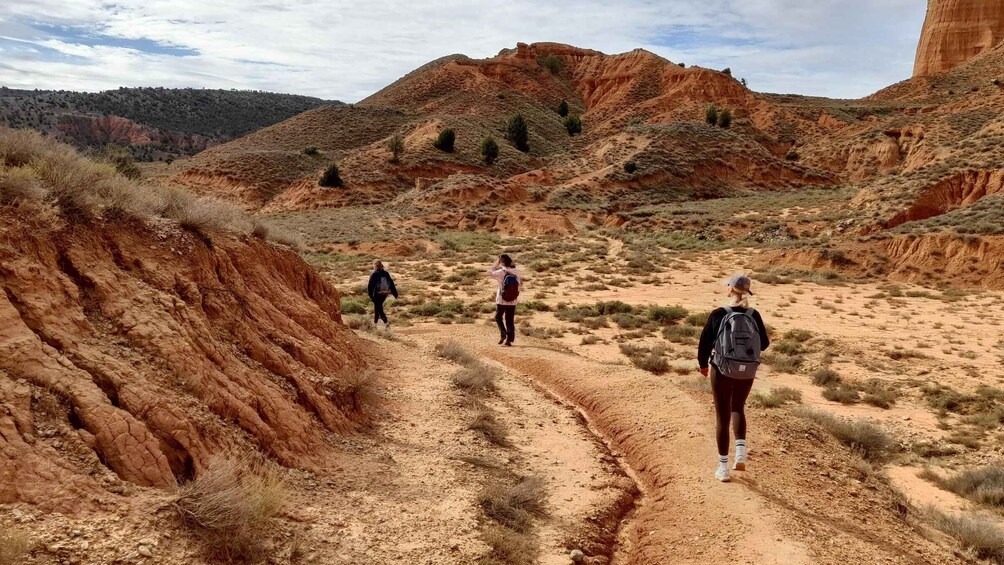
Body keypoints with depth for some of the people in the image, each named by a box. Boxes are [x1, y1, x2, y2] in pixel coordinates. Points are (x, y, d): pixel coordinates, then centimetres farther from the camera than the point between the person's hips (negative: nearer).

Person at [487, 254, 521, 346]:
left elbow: (490, 272, 1)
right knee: (510, 320, 11)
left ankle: (503, 334, -1)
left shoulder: (501, 272, -14)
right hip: (513, 301, 3)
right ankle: (509, 340, 10)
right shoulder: (516, 272, -3)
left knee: (498, 317, 15)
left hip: (501, 300, -3)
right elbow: (520, 283, 7)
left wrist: (497, 263, 4)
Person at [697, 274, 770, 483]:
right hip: (747, 372, 3)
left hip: (722, 371, -2)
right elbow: (764, 343, 4)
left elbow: (705, 342, -7)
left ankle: (723, 467, 16)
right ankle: (741, 452, 12)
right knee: (738, 409, 28)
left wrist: (703, 364, 11)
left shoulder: (718, 315, -13)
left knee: (723, 417, 10)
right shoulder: (754, 315, -5)